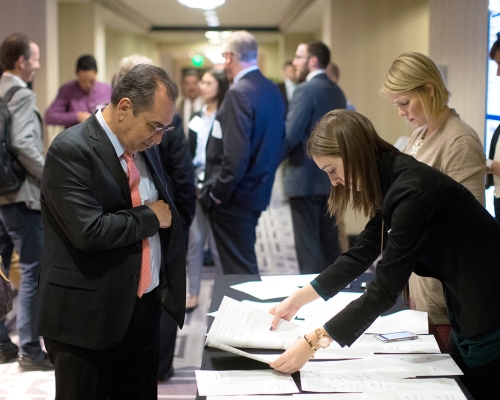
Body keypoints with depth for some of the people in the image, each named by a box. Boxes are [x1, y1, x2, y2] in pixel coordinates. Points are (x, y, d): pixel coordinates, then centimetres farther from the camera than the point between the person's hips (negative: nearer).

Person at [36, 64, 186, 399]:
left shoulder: (144, 146, 8)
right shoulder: (71, 150, -16)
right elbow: (89, 231, -26)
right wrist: (150, 217, -12)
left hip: (145, 306, 7)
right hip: (88, 316, -7)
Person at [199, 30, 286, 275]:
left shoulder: (239, 93, -19)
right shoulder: (272, 91, 7)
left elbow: (236, 155, -25)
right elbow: (277, 143, 14)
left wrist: (216, 193, -16)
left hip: (233, 198, -9)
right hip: (258, 191, 9)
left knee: (238, 268, -1)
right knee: (246, 265, 19)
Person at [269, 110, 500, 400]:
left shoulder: (412, 192, -27)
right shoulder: (391, 182, 3)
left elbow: (386, 287, -27)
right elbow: (361, 255, 10)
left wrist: (312, 343, -26)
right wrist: (298, 299, 8)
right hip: (469, 311, 9)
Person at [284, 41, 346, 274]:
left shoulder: (306, 90, -14)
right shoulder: (337, 91, 12)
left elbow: (290, 137, -19)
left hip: (306, 178, -8)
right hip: (331, 177, 8)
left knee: (308, 245, -2)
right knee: (329, 242, 13)